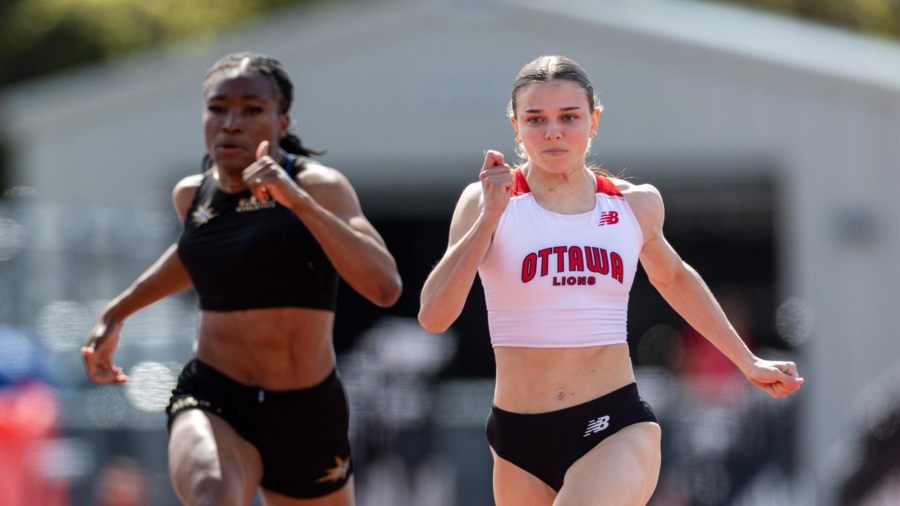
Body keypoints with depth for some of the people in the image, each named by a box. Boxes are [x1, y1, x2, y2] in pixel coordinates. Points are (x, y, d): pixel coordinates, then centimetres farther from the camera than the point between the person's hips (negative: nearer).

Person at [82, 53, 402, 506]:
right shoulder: (193, 194, 7)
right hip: (212, 403, 1)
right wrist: (116, 312, 28)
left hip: (308, 417, -1)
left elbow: (385, 287, -24)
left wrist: (298, 200, -28)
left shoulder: (320, 187, -9)